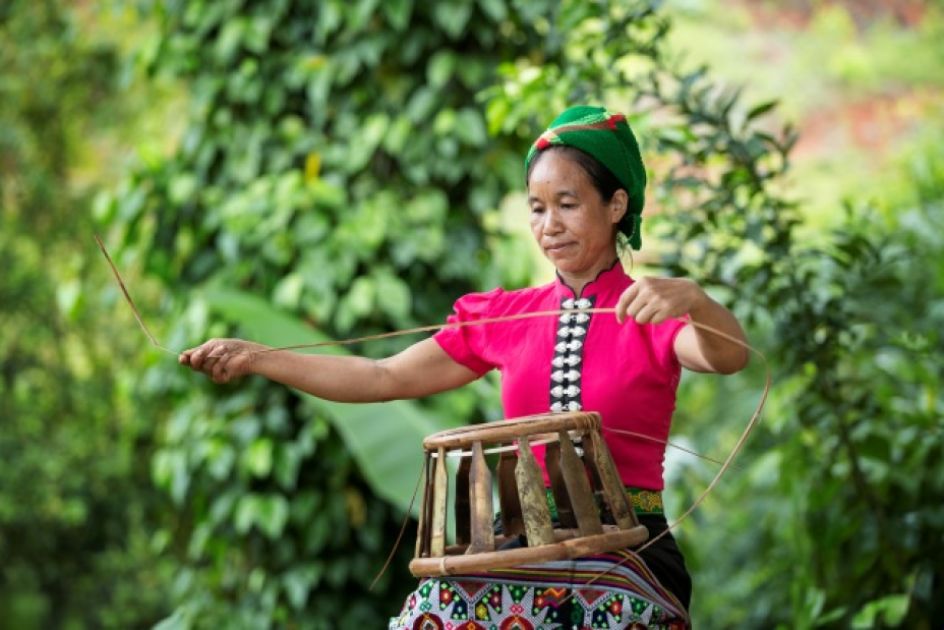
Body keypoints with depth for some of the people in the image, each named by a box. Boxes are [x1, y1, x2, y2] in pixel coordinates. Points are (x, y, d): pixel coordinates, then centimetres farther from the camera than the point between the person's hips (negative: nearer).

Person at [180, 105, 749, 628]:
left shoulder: (653, 315, 1)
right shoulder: (504, 318, 13)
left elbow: (730, 358, -19)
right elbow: (386, 378, 13)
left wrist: (692, 297, -41)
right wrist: (256, 359, 6)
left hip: (627, 556, -3)